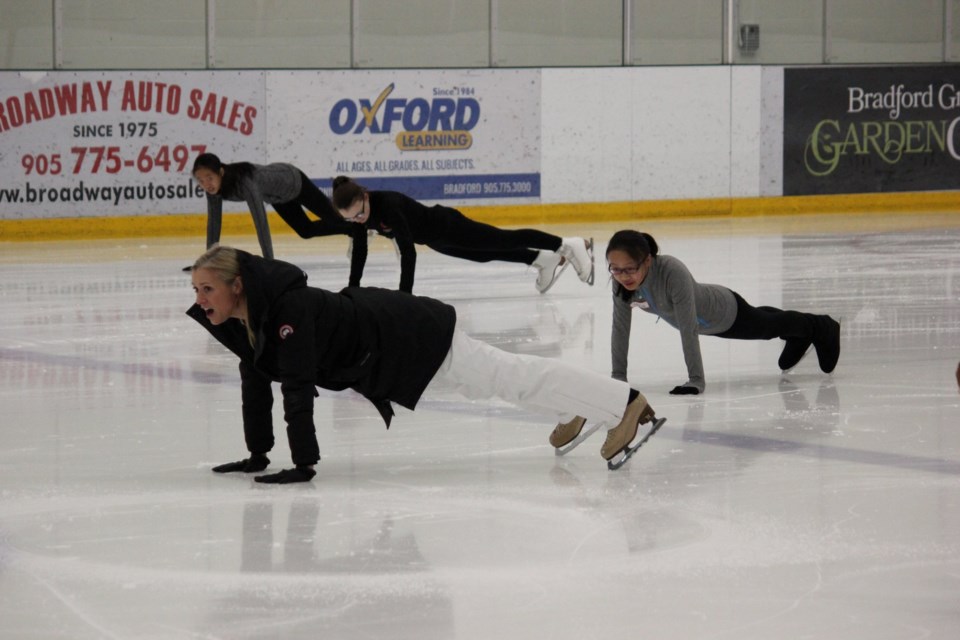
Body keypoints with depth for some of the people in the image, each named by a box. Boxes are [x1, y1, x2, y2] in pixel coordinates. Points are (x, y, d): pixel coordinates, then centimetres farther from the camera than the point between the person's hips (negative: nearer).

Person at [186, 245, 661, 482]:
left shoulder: (288, 311, -34)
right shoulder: (241, 320, -7)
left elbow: (298, 386, -36)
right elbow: (255, 380, 4)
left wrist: (303, 463, -35)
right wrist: (256, 455, 4)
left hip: (408, 337, -8)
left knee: (506, 378, -1)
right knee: (494, 377, 24)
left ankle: (624, 403, 8)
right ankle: (571, 410, 41)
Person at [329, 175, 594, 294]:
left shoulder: (388, 204, -40)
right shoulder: (359, 212, -18)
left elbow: (408, 251, -44)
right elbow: (359, 253, -6)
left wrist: (404, 293, -45)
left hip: (448, 226, -7)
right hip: (436, 241, 7)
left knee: (505, 240, 8)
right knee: (491, 253, 25)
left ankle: (571, 245, 25)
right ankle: (546, 260, 45)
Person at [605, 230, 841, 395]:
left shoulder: (673, 273, -47)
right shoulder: (621, 280, -29)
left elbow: (688, 329, -47)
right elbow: (620, 327, -19)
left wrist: (696, 380, -46)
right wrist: (618, 375, -19)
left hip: (727, 311, -6)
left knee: (772, 325, 27)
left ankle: (822, 327, 59)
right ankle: (799, 339, 68)